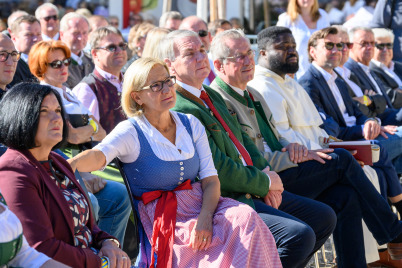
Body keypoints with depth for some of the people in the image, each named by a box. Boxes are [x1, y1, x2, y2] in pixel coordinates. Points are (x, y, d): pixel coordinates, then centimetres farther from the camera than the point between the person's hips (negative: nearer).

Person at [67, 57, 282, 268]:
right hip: (162, 218, -5)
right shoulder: (131, 132, -3)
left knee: (245, 216, -26)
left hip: (201, 204, 5)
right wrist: (68, 165, -47)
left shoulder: (191, 125, 11)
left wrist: (205, 216, -17)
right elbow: (98, 156, -24)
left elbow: (210, 180, 4)